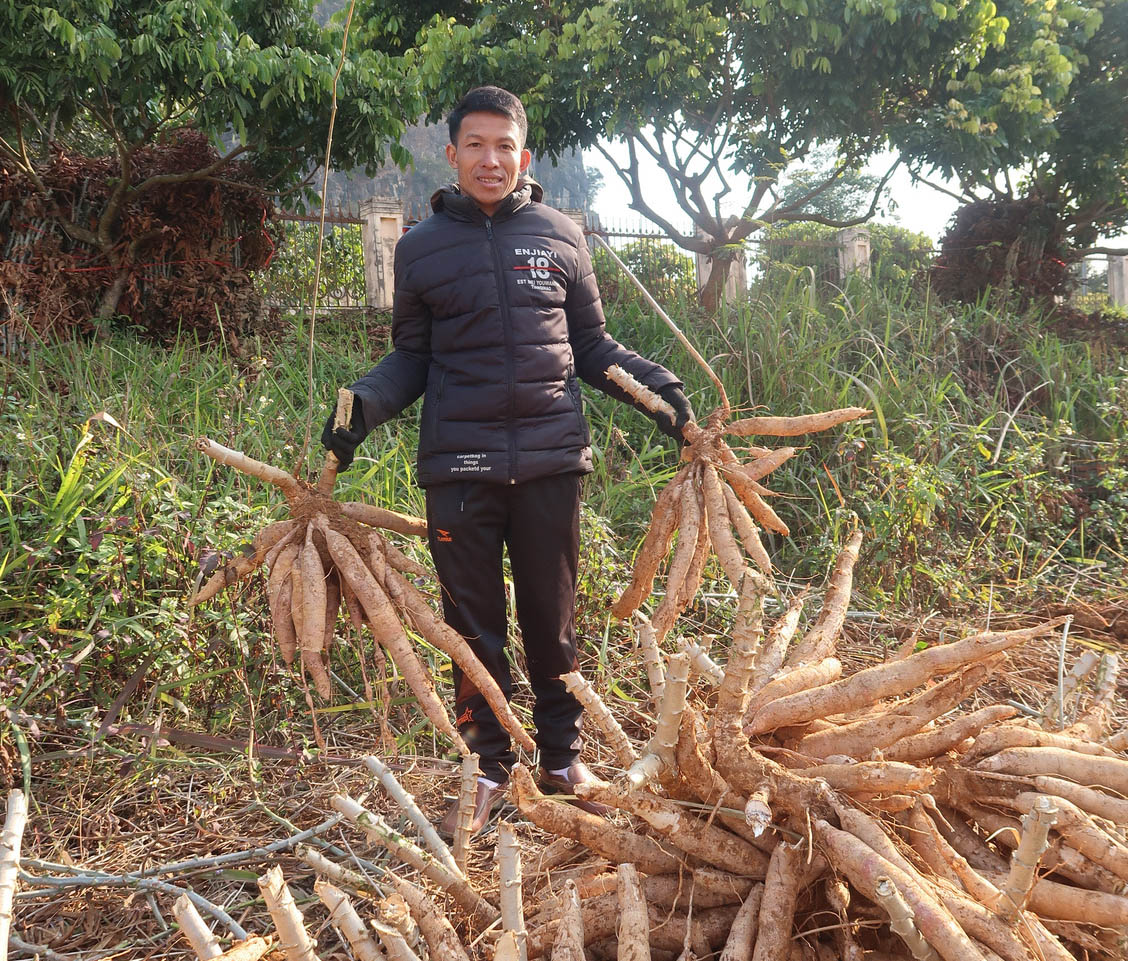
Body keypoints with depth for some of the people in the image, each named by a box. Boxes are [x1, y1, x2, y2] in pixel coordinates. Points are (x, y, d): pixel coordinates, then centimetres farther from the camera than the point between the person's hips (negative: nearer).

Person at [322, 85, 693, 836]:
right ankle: (488, 768, 20)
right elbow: (411, 357, 12)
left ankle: (563, 757, 25)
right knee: (474, 624, 6)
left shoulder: (560, 236, 8)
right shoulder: (422, 247, 7)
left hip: (550, 459, 0)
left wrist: (657, 387, 0)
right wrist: (363, 405, -6)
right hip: (459, 465, 0)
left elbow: (592, 345, 14)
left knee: (553, 618, 10)